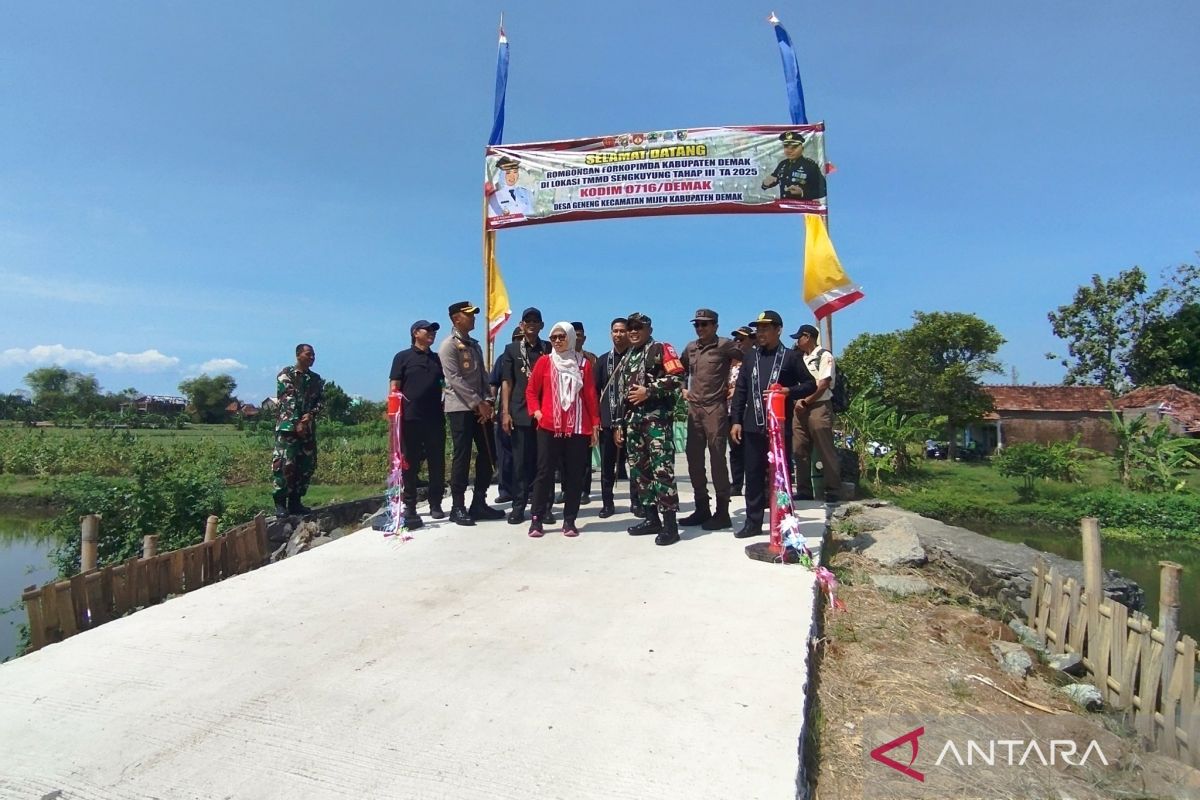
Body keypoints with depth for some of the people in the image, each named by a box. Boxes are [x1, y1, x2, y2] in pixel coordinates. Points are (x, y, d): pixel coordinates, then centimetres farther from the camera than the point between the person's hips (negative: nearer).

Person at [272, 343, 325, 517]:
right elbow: (288, 400, -9)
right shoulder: (286, 374, -1)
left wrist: (311, 414, -9)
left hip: (308, 427, 6)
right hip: (288, 426, -6)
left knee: (307, 465, 5)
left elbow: (321, 400, 11)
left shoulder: (316, 379, 16)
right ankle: (280, 503, -6)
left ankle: (295, 501, 15)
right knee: (285, 463, -11)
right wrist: (297, 423, -16)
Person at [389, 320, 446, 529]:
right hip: (410, 419, -4)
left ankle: (436, 505, 15)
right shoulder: (403, 357, 5)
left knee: (437, 463, 5)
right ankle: (410, 508, 8)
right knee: (410, 464, 1)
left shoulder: (438, 359, 17)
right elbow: (394, 387, 0)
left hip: (435, 418, 4)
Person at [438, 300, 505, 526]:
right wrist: (477, 403, -15)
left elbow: (483, 376, 14)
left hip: (480, 408, 7)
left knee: (487, 455, 6)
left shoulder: (474, 345, 18)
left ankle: (479, 503, 14)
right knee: (462, 457, -5)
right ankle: (458, 507, 3)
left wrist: (487, 402, -1)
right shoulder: (449, 345, -6)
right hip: (460, 408, -7)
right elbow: (455, 379, -15)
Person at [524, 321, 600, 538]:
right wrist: (536, 412, -5)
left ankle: (570, 520, 11)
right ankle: (536, 519, 7)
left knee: (574, 475, 3)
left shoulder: (583, 364, 6)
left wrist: (595, 425, 4)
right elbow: (531, 391, 10)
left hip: (578, 428, 1)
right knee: (545, 473, 0)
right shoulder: (544, 362, 5)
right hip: (548, 427, -1)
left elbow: (591, 396, 6)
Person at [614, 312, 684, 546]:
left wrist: (649, 391, -14)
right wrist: (620, 424, 19)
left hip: (657, 417, -8)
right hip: (633, 420, 8)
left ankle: (670, 524, -9)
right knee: (639, 469, 8)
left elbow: (677, 377, -12)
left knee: (662, 469, -13)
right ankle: (652, 518, 18)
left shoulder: (661, 349, 0)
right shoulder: (627, 359, 22)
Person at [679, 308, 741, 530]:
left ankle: (722, 512, 2)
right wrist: (683, 389, 16)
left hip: (716, 408, -7)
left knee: (717, 458, -5)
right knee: (694, 458, 8)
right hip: (694, 408, 7)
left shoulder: (724, 345, -5)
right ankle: (702, 509, 19)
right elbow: (680, 369, 29)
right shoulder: (690, 347, 14)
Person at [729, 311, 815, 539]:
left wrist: (788, 391, -14)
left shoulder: (790, 357, 3)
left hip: (780, 425, -3)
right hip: (753, 426, 3)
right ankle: (753, 522, 14)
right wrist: (736, 421, 3)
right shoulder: (750, 358, 13)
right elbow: (740, 391, 11)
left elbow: (810, 385, 4)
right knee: (753, 475, 6)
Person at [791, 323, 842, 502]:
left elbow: (823, 385, -12)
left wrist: (805, 401, -11)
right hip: (801, 409, 7)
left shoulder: (824, 356, -4)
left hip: (819, 407, -7)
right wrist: (798, 401, 1)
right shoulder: (801, 358, 18)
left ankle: (833, 491, 6)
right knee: (800, 451, 7)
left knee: (826, 451, -3)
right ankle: (804, 490, 15)